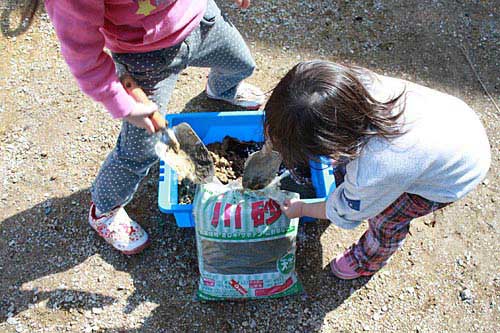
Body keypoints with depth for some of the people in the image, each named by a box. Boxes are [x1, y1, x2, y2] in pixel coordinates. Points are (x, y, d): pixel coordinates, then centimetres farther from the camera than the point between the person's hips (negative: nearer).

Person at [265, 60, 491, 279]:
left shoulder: (372, 173, -43)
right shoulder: (355, 80, -31)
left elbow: (345, 214, -18)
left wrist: (300, 209, -1)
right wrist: (275, 142, 1)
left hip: (460, 172, -5)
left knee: (387, 216, 9)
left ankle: (367, 263, 38)